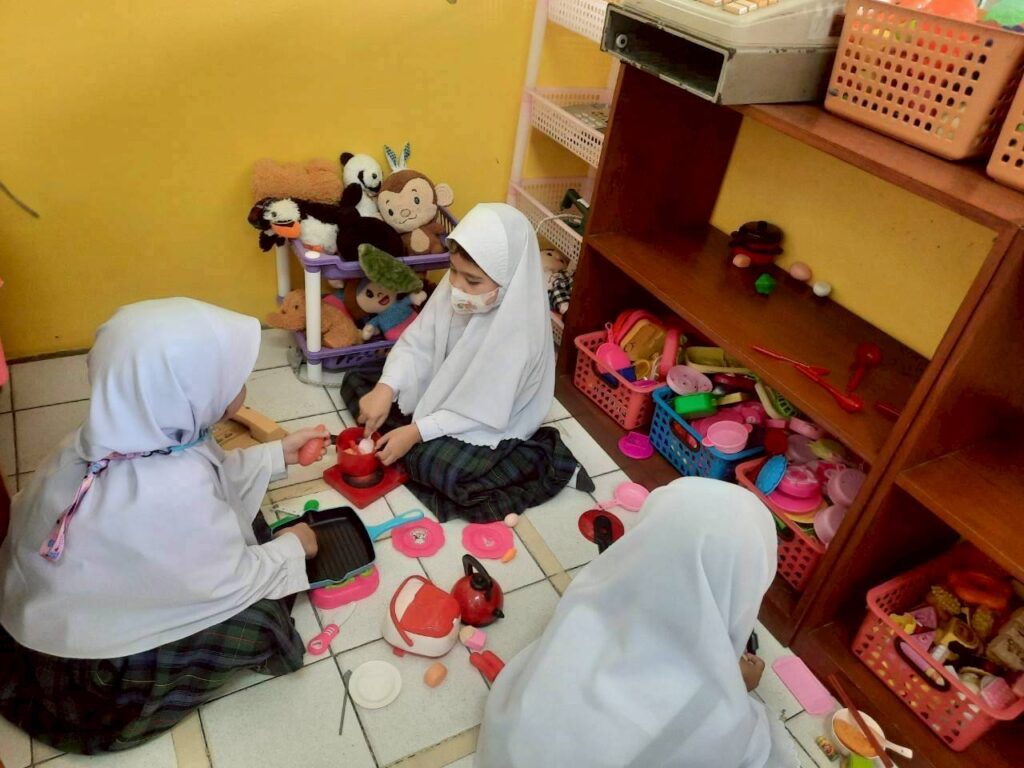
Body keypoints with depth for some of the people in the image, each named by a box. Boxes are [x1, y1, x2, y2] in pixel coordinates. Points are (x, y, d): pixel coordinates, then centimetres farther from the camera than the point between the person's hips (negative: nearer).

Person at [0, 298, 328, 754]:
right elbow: (232, 584, -22)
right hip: (80, 658, -7)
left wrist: (278, 454, 10)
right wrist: (293, 547, -5)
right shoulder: (172, 493, -40)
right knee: (260, 617, -12)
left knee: (240, 516, 4)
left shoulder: (122, 431, -16)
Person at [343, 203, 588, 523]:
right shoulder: (454, 287, -18)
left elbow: (484, 413, -27)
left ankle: (542, 460, -11)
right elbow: (416, 343, -9)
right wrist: (385, 389, -25)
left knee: (432, 464, -31)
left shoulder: (518, 332, -34)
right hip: (442, 393, 7)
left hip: (490, 421, -7)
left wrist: (416, 432, -27)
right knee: (355, 383, 3)